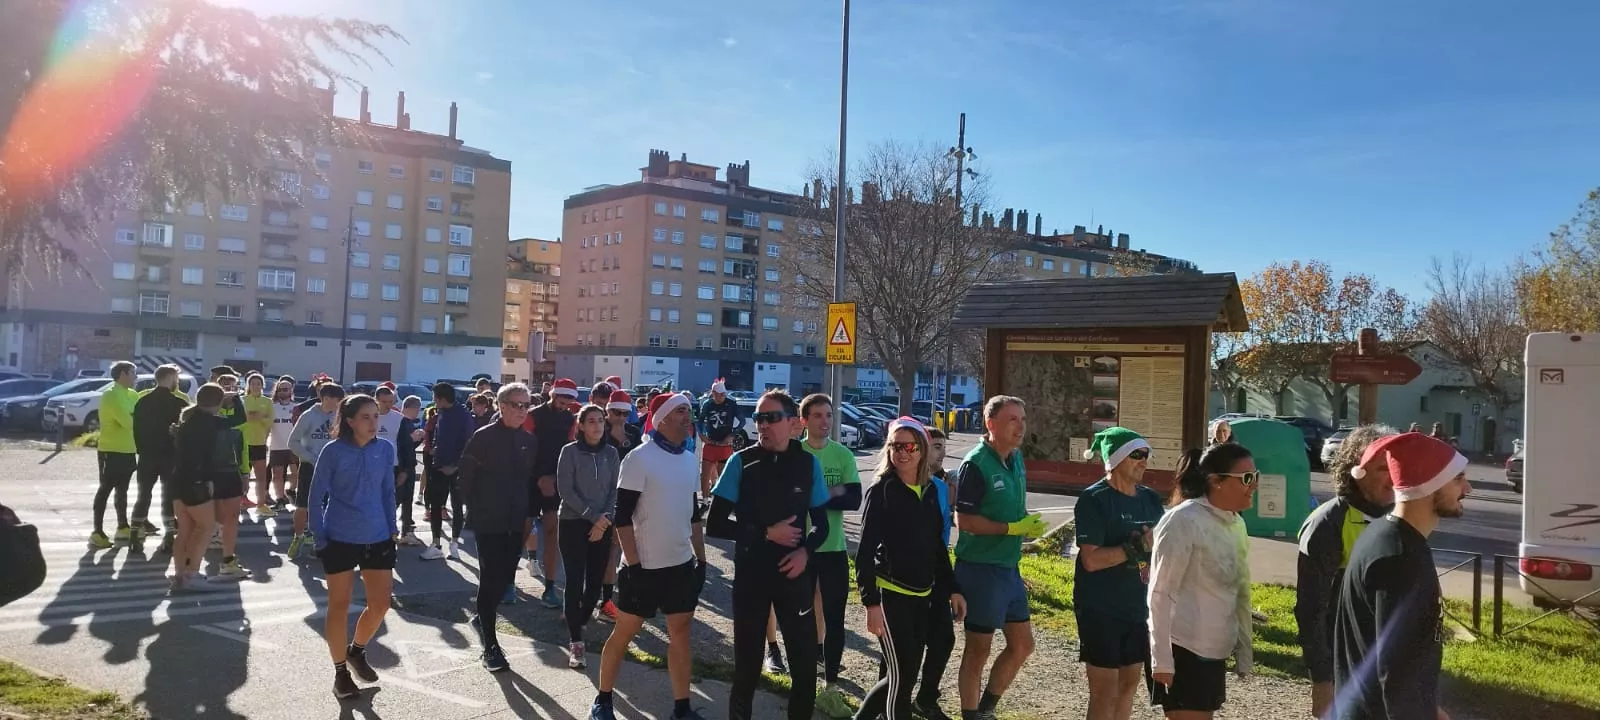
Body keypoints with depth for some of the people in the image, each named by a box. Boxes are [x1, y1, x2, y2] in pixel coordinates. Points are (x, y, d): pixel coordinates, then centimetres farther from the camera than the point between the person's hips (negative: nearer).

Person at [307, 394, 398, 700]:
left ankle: (356, 650, 34)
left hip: (377, 538, 3)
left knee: (380, 604, 7)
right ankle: (340, 672, 22)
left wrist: (391, 530, 7)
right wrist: (320, 539, -7)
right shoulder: (333, 451, -10)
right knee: (339, 606, 7)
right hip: (340, 539, -3)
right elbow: (316, 496, -4)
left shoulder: (385, 449, -1)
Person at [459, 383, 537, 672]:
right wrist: (475, 511, -4)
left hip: (516, 523, 5)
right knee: (490, 580, -2)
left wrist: (528, 513, 8)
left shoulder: (529, 441, 6)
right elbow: (465, 478, -7)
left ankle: (482, 618, 38)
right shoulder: (483, 438, -10)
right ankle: (490, 647, 5)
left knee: (506, 577, 12)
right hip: (488, 522, -5)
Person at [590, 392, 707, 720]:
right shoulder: (640, 458, -13)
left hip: (682, 564, 6)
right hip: (645, 566, -6)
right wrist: (633, 565, -17)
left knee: (681, 633, 9)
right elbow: (623, 517, -14)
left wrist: (701, 559, 11)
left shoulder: (690, 461, 7)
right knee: (624, 633, 6)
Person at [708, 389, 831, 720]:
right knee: (747, 662, 11)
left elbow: (821, 523, 7)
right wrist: (766, 533, -15)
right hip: (750, 575, -1)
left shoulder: (809, 464, -3)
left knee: (805, 661, 6)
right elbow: (715, 524, -9)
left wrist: (805, 551, -12)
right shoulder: (741, 462, -8)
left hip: (795, 574, 1)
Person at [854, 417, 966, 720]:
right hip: (890, 594, -6)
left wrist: (952, 589, 13)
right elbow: (865, 551, -12)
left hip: (922, 596, 6)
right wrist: (871, 602, -18)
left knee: (905, 676, 13)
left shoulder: (929, 492, 8)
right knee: (902, 677, -3)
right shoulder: (881, 491, -9)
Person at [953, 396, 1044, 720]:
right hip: (980, 568, -8)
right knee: (979, 648, 4)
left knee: (1022, 644, 16)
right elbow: (964, 520, -21)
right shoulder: (975, 464, -18)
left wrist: (1029, 524, 4)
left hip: (1010, 567, 9)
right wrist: (1013, 529, -21)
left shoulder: (1016, 459, 7)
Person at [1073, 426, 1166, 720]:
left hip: (1138, 608, 7)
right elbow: (1091, 560, -22)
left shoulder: (1150, 499, 6)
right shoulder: (1094, 499, -14)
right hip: (1100, 611, -7)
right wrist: (1138, 547, -20)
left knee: (1129, 682, 17)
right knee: (1105, 691, -1)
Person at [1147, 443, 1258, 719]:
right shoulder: (1184, 521, -15)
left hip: (1215, 651, 8)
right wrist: (1162, 659, -18)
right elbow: (1160, 594, -16)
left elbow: (1241, 592, 16)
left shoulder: (1236, 524, 9)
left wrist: (1244, 649, 15)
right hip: (1183, 648, -8)